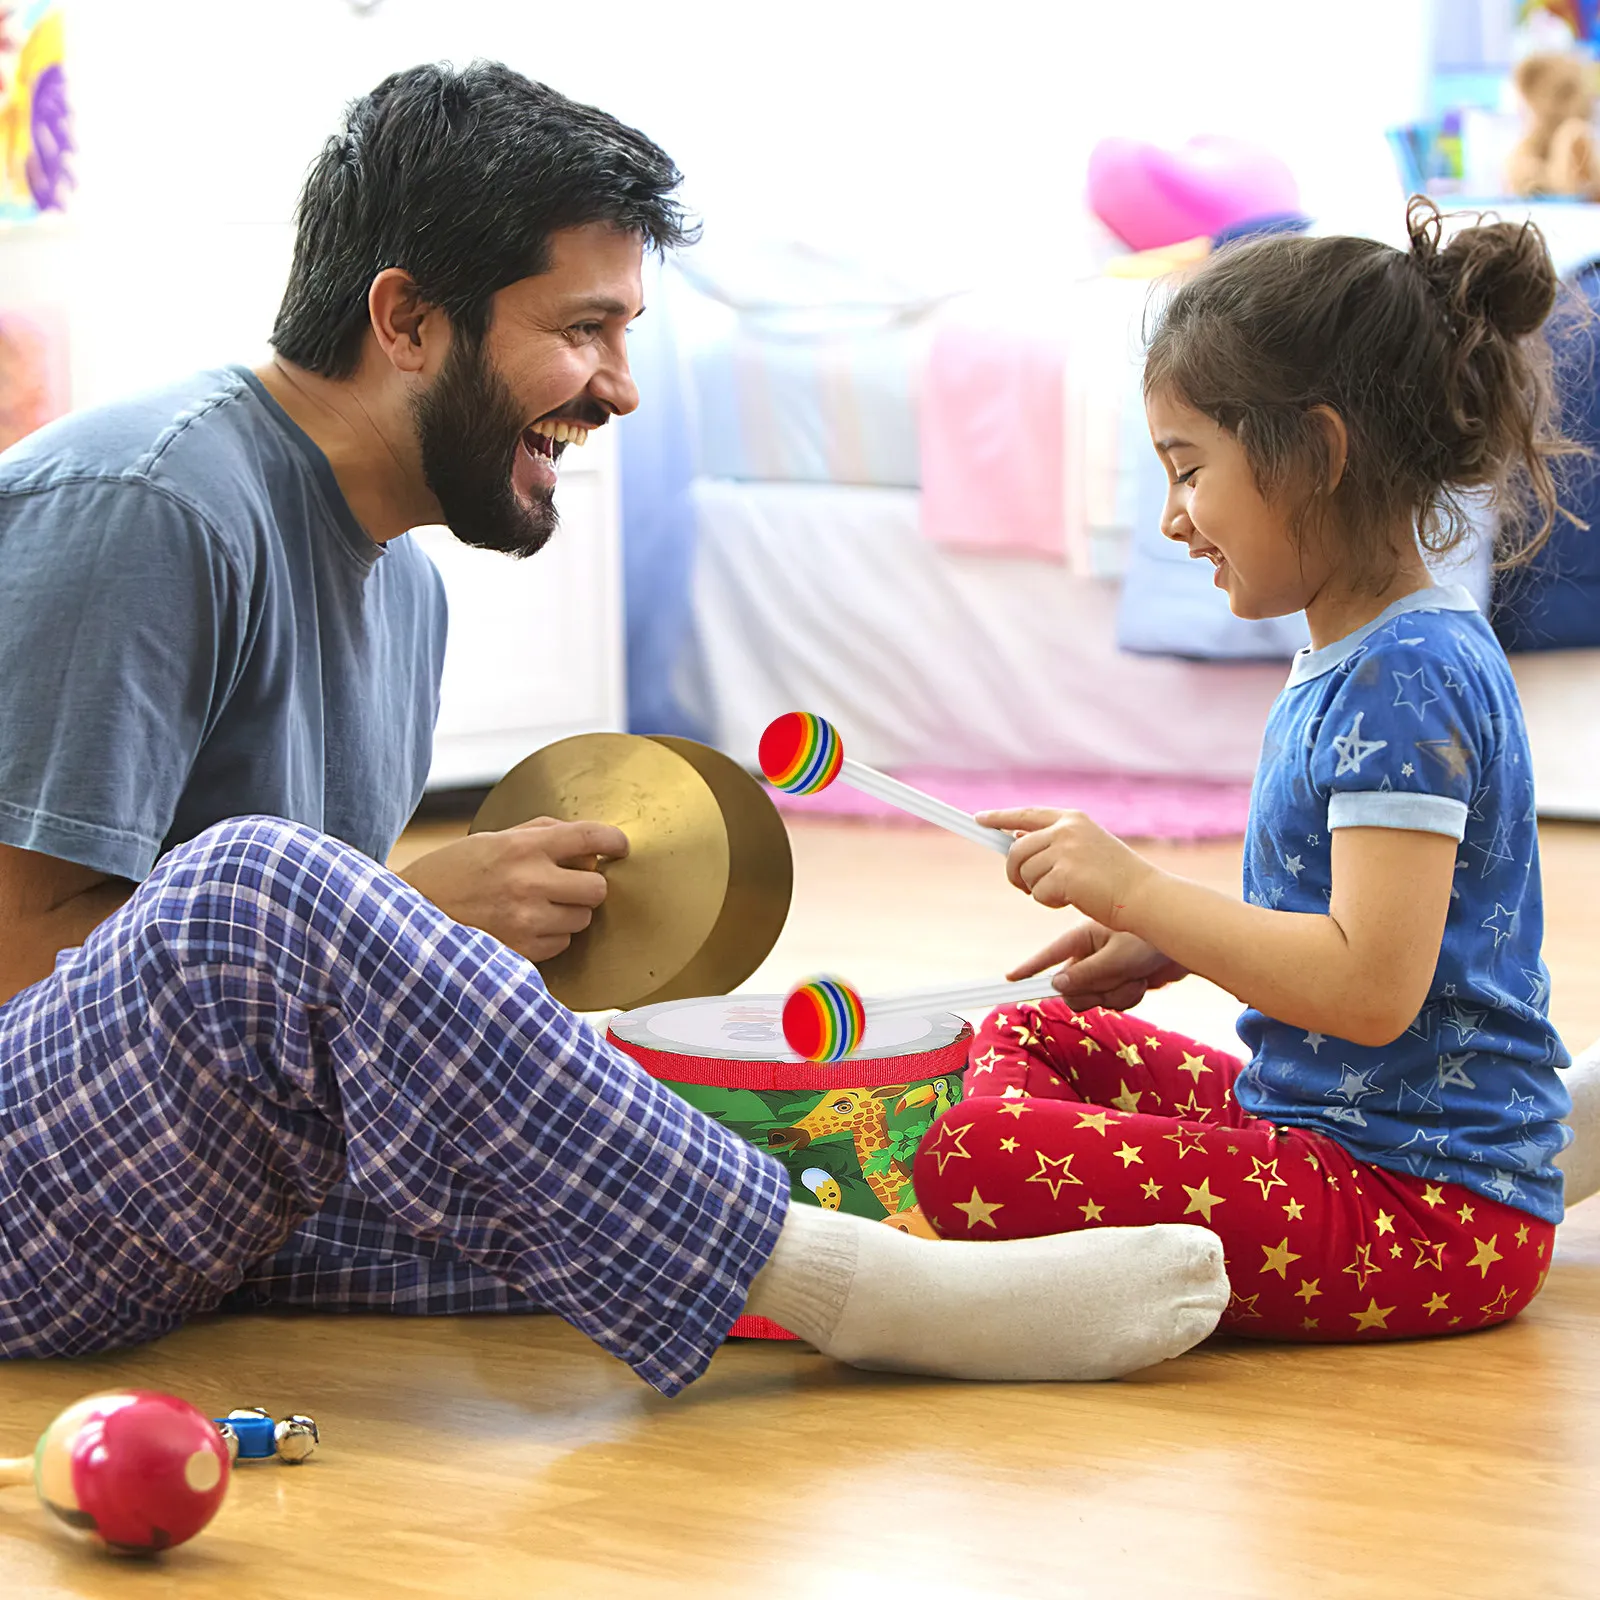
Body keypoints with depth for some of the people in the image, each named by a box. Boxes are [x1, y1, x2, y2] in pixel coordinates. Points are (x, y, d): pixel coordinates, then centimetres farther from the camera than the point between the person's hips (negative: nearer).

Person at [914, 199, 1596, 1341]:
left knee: (975, 1163, -24)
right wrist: (1168, 945, 12)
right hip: (1322, 1121, 11)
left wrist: (1136, 890, -18)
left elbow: (1372, 987, -26)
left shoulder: (1405, 679, -18)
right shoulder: (1360, 655, 14)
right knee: (1023, 1038, 20)